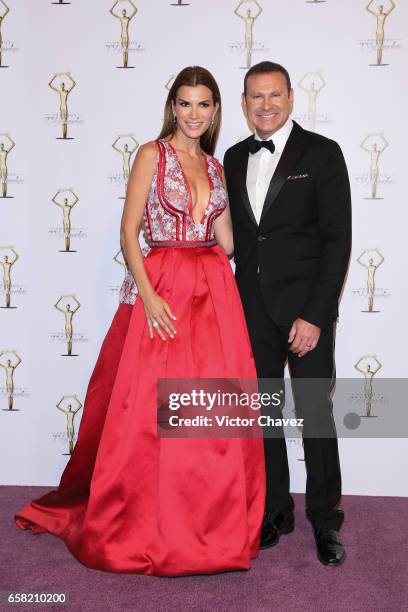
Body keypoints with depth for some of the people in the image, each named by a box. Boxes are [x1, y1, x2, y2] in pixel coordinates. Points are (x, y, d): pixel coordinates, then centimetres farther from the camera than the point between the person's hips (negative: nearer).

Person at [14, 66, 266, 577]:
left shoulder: (214, 165, 16)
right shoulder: (152, 154, 0)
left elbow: (226, 240, 16)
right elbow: (128, 230, -7)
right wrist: (148, 295, -17)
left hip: (215, 293, 5)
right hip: (162, 290, -5)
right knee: (151, 412, 0)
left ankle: (216, 524, 24)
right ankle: (138, 529, 20)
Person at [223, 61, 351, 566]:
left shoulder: (322, 153, -4)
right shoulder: (235, 157, 11)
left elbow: (337, 240, -9)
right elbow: (236, 234, 12)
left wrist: (315, 314, -15)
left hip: (305, 305, -4)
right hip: (253, 305, 5)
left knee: (314, 411, 3)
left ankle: (325, 519, 21)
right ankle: (275, 510, 27)